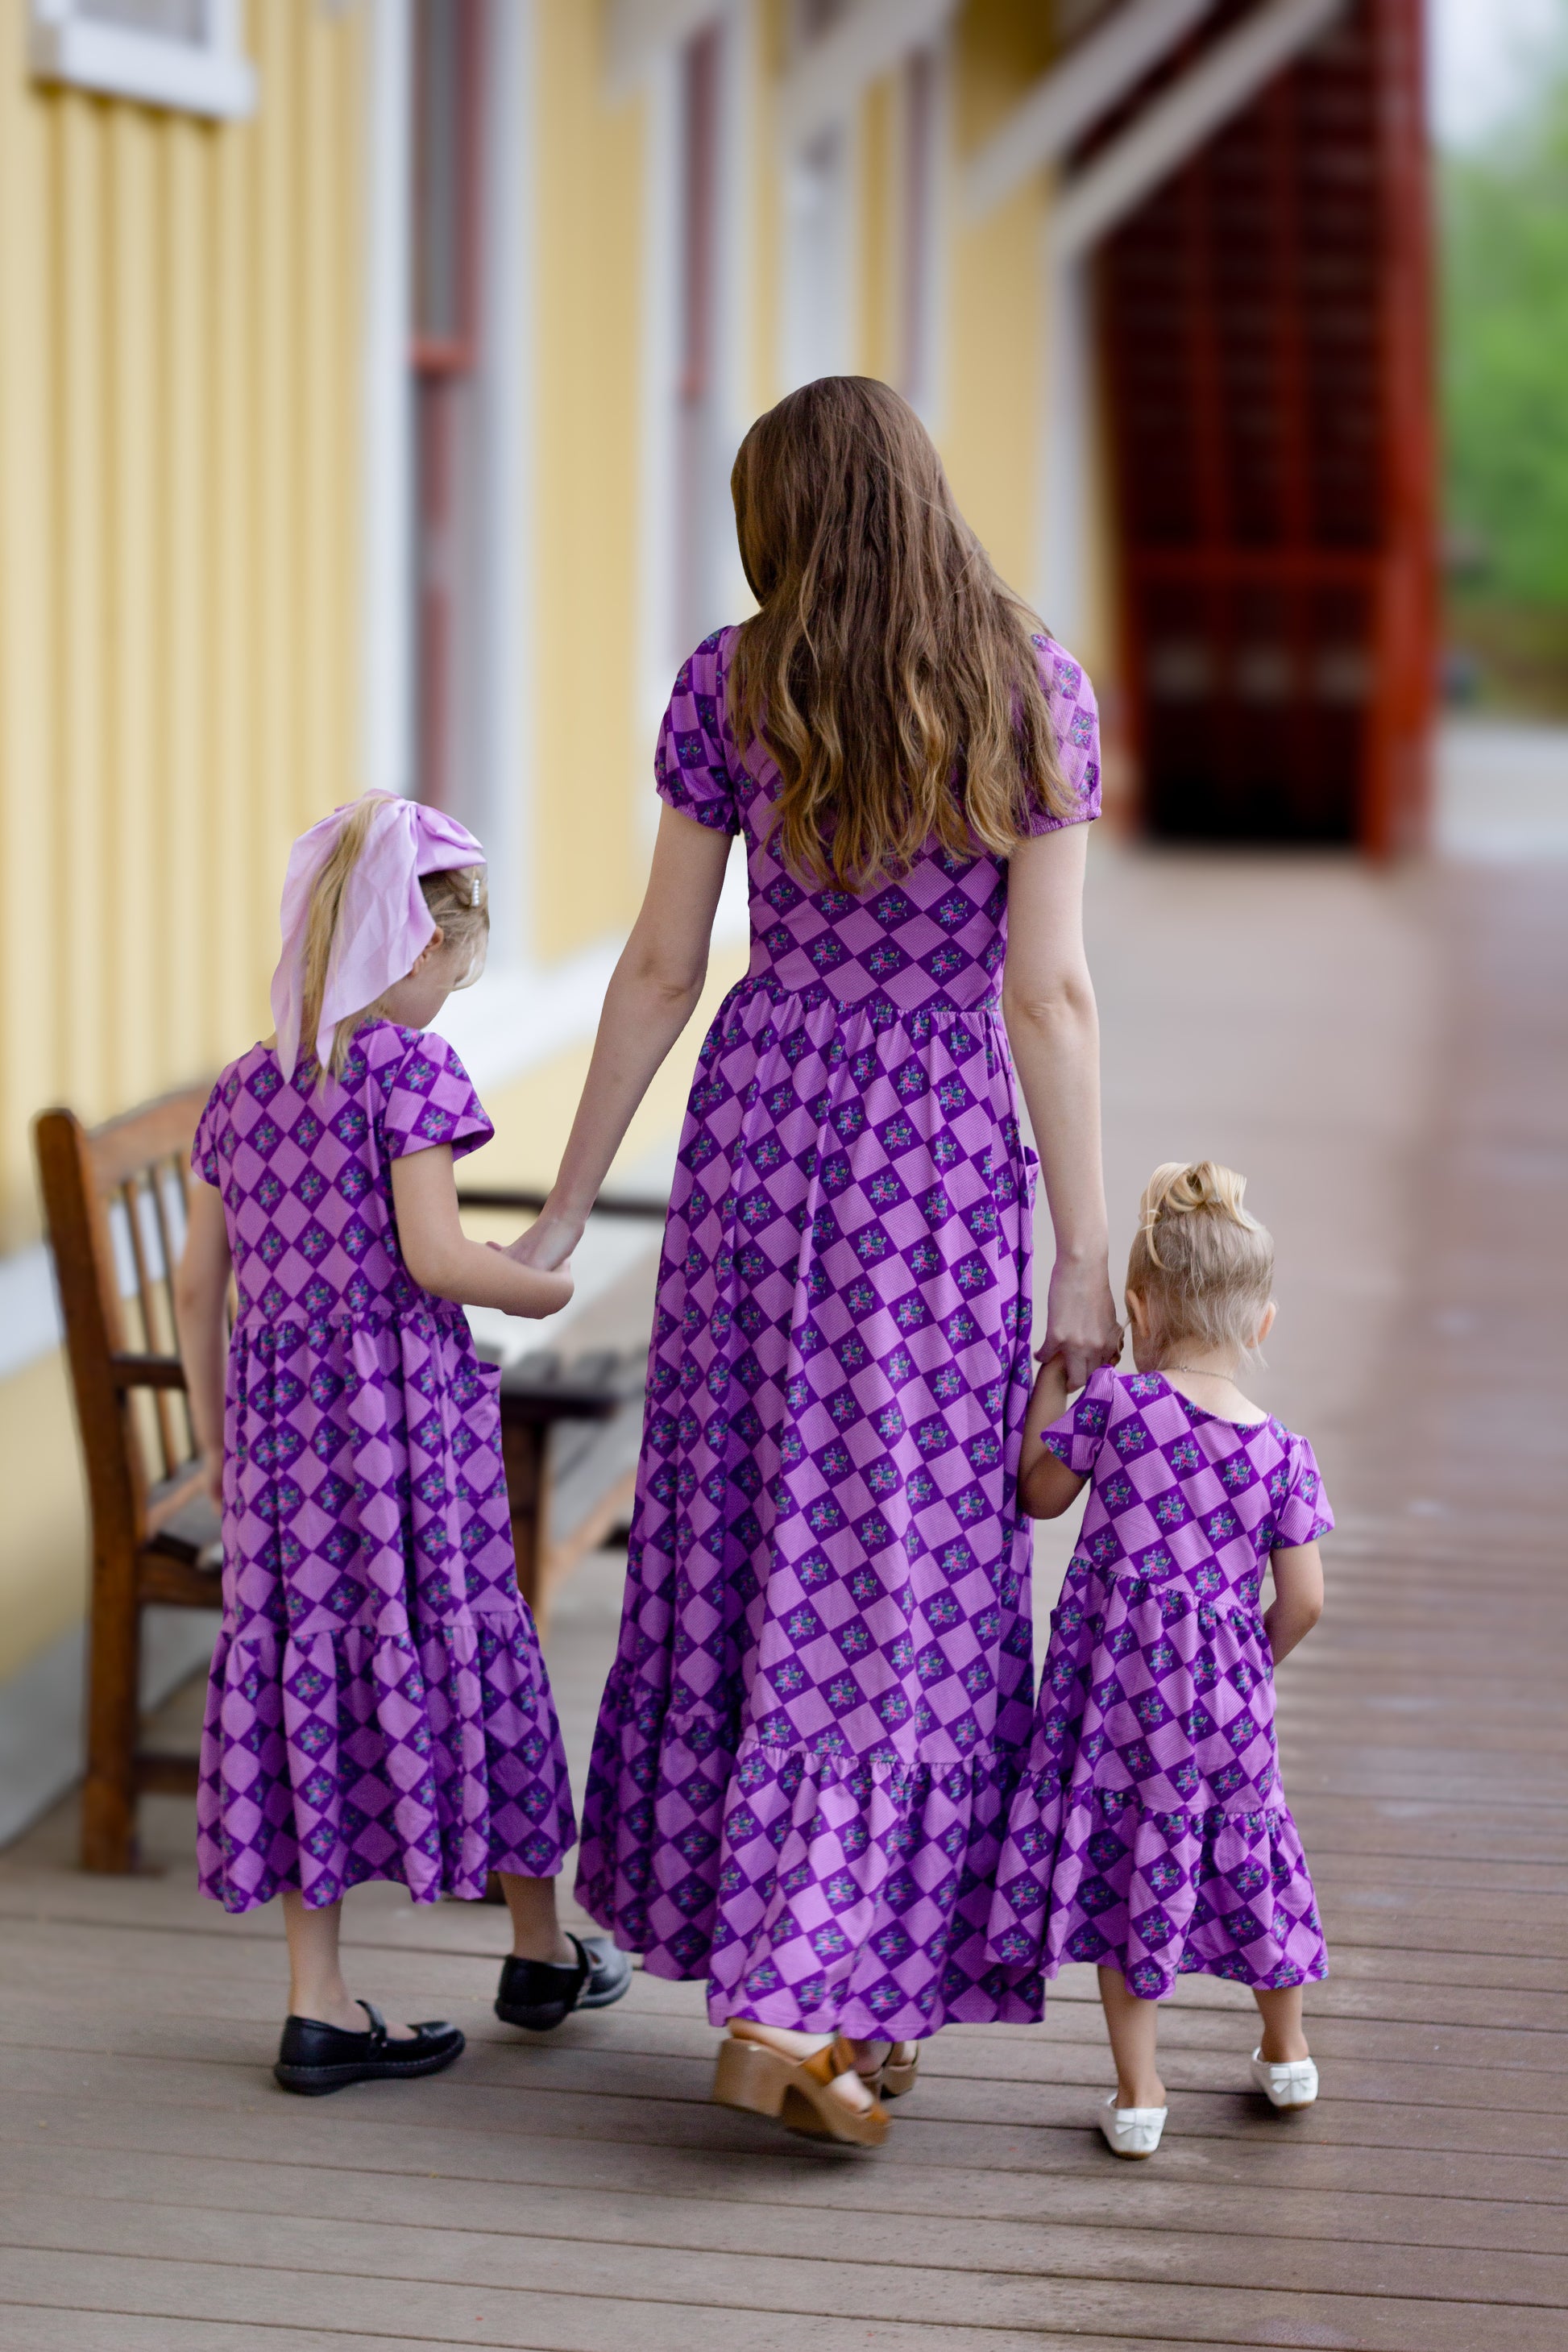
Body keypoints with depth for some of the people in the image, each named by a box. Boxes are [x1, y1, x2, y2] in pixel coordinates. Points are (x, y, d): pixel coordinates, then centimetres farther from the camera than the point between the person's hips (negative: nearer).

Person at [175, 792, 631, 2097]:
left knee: (304, 1661, 7)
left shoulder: (244, 1090, 10)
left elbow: (200, 1283, 11)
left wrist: (219, 1447, 18)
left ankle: (319, 2003, 8)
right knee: (461, 1646, 9)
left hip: (279, 1408, 6)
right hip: (404, 1405, -6)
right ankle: (540, 1948, 26)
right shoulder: (410, 1070, -10)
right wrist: (549, 1290, -1)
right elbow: (435, 1257, -19)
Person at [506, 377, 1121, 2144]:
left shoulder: (731, 688, -2)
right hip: (942, 1164, -2)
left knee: (746, 1544, 13)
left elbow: (658, 972, 0)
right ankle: (798, 2006, -3)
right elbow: (1045, 993, -8)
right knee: (909, 1576, 3)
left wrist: (567, 1209, 9)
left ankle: (793, 1981, 22)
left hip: (757, 1134, 2)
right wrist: (1086, 1261, -4)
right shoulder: (1033, 692, -5)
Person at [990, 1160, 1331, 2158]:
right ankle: (1287, 2052, 38)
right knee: (1246, 1849, 20)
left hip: (1118, 1674, -2)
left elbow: (1037, 1494, 5)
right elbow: (1303, 1600, -3)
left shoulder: (1115, 1402, -10)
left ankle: (1138, 2090, 9)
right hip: (1225, 1688, 2)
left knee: (1124, 1861, 8)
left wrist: (1049, 1380, 15)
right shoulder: (1283, 1451, -4)